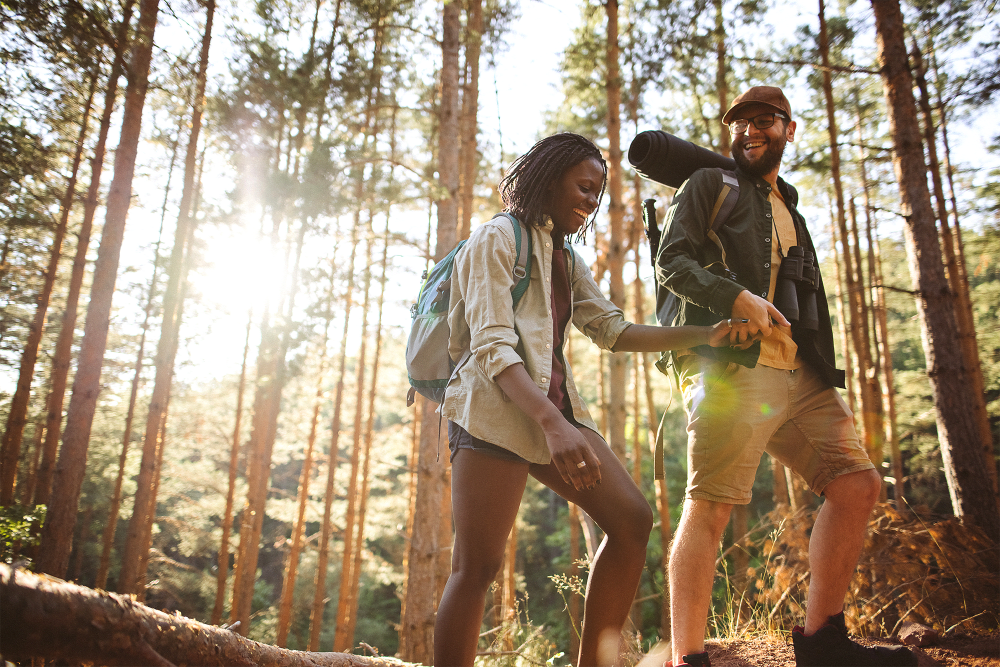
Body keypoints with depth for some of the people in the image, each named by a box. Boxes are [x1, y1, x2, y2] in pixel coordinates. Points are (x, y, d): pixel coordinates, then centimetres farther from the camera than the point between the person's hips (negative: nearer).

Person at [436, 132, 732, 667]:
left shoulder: (566, 260, 24)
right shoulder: (497, 238, -1)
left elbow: (614, 331, 16)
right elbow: (492, 347, -14)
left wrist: (704, 336, 7)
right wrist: (552, 423, -28)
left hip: (554, 407, 8)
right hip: (495, 409, -8)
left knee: (631, 520, -3)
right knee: (477, 567, -11)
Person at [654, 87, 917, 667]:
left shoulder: (790, 212, 30)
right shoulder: (710, 186, 11)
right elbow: (671, 260, -4)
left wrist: (826, 374, 19)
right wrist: (735, 297, -20)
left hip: (800, 375, 7)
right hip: (729, 366, -7)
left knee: (858, 483, 1)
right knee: (710, 506, -14)